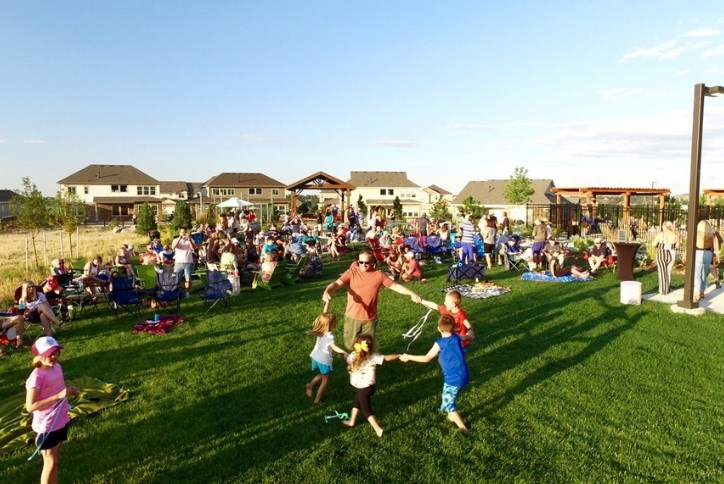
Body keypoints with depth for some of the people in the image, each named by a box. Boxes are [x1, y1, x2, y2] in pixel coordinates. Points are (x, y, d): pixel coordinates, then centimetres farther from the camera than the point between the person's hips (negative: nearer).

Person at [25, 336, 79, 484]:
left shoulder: (57, 367, -3)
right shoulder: (36, 377, -24)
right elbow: (30, 407, -25)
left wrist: (69, 389, -5)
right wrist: (58, 396, -30)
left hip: (61, 421, 7)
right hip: (47, 426, -7)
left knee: (56, 458, 20)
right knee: (50, 462, 6)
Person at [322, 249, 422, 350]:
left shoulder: (379, 274, -3)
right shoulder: (351, 272, -8)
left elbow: (395, 286, 1)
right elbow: (337, 284, -19)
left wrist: (411, 294, -10)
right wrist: (327, 292, -41)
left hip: (370, 318, 1)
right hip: (352, 317, -1)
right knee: (350, 345, 11)